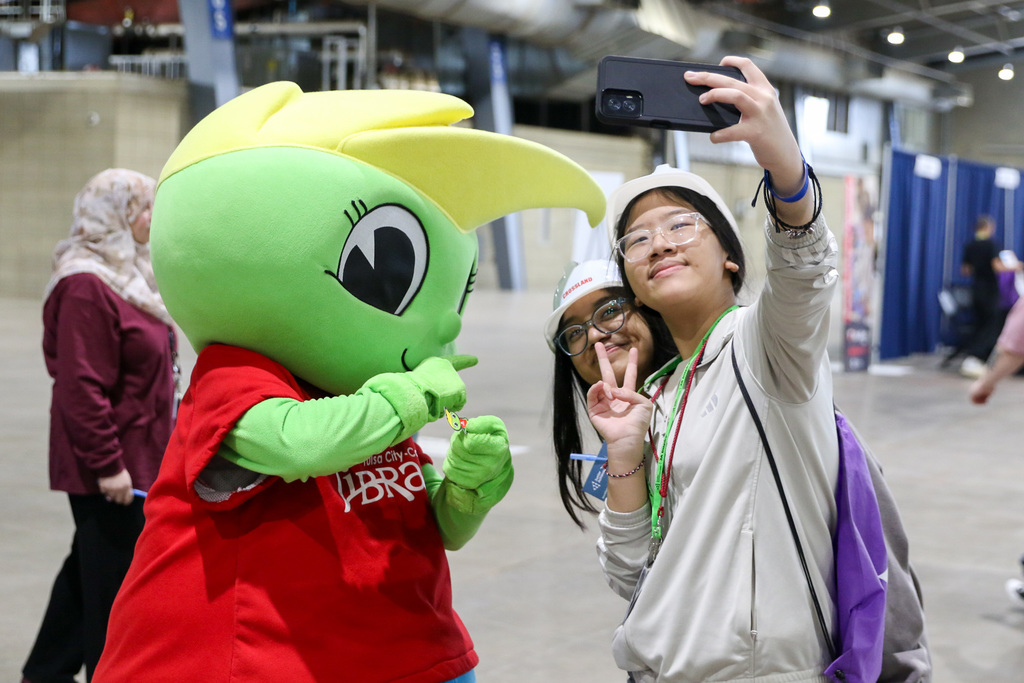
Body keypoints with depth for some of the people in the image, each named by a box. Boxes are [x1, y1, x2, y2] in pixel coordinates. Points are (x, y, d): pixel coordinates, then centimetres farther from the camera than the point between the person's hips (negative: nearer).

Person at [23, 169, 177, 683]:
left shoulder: (126, 275, 14)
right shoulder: (86, 286, -19)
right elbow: (82, 386, -23)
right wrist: (107, 464, -23)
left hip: (133, 458, 11)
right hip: (110, 466, -11)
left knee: (90, 567, 20)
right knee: (113, 579, -2)